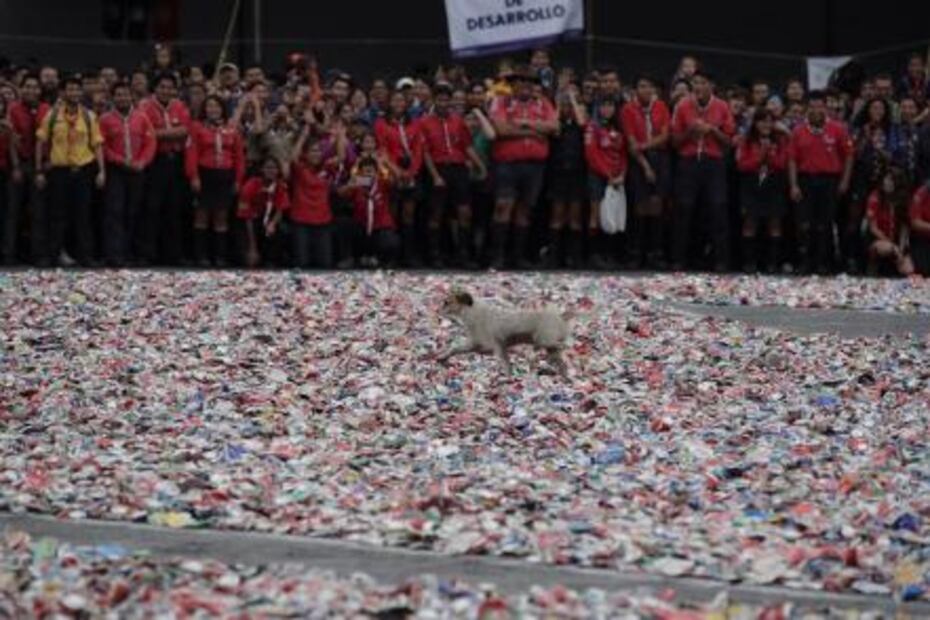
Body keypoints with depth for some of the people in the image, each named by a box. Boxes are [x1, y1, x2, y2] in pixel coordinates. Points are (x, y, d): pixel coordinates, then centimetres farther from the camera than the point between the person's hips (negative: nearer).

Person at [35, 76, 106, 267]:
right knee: (58, 213, 4)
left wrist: (101, 171, -5)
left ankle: (85, 255, 8)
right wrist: (39, 171, -1)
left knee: (83, 214, 3)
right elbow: (41, 142, 3)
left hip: (83, 169, 1)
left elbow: (97, 144, 4)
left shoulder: (89, 116, 4)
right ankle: (56, 253, 13)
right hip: (58, 170, -1)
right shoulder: (52, 115, 2)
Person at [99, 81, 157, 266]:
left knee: (134, 213, 7)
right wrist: (121, 161, -13)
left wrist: (142, 162, -10)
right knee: (114, 213, -10)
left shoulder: (141, 118, 6)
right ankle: (114, 255, -14)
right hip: (115, 171, -2)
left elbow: (151, 142, 4)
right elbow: (102, 146, -3)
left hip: (137, 171, 2)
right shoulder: (105, 119, 1)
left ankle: (132, 251, 16)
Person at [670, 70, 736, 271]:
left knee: (718, 209, -7)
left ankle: (721, 260, -5)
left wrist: (713, 130, -10)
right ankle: (679, 259, 5)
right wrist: (690, 131, -10)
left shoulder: (722, 107, 3)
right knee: (685, 209, -1)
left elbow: (728, 141, 6)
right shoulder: (683, 107, 4)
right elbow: (675, 140, 7)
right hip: (689, 162, 0)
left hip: (714, 162, 0)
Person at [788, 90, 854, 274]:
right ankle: (804, 264, 1)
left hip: (829, 181, -1)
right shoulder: (799, 132, 5)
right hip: (805, 181, 1)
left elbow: (848, 156, 3)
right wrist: (794, 185, -3)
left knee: (825, 225, 3)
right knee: (803, 224, -4)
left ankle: (823, 263, 10)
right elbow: (793, 160, 4)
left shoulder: (838, 130, 1)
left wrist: (845, 181, -1)